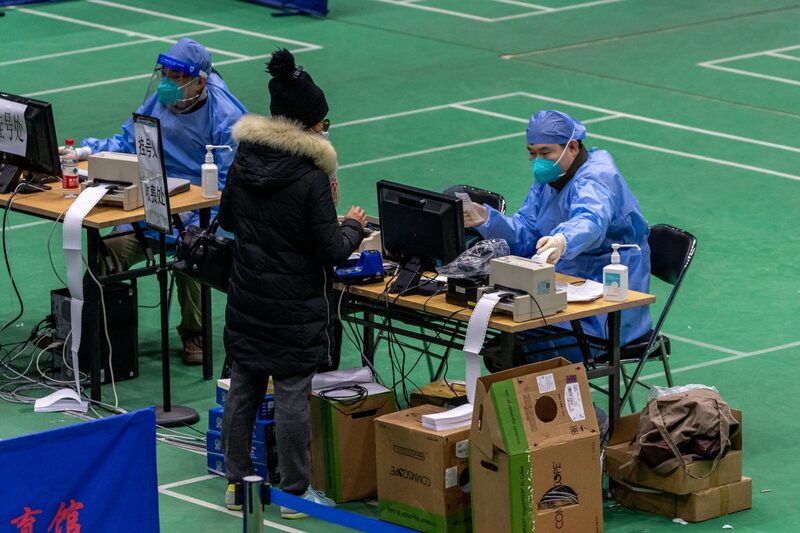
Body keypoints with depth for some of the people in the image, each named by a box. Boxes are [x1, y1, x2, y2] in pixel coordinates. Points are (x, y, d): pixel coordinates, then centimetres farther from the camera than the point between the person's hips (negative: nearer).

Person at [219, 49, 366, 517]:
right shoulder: (311, 178, -20)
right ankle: (294, 493, 11)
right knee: (292, 395, 2)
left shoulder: (243, 164, -1)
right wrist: (353, 227, 2)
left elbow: (227, 220, 14)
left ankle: (238, 482, 23)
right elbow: (332, 251, -16)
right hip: (295, 311, -6)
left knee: (243, 389, 14)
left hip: (247, 302, 6)